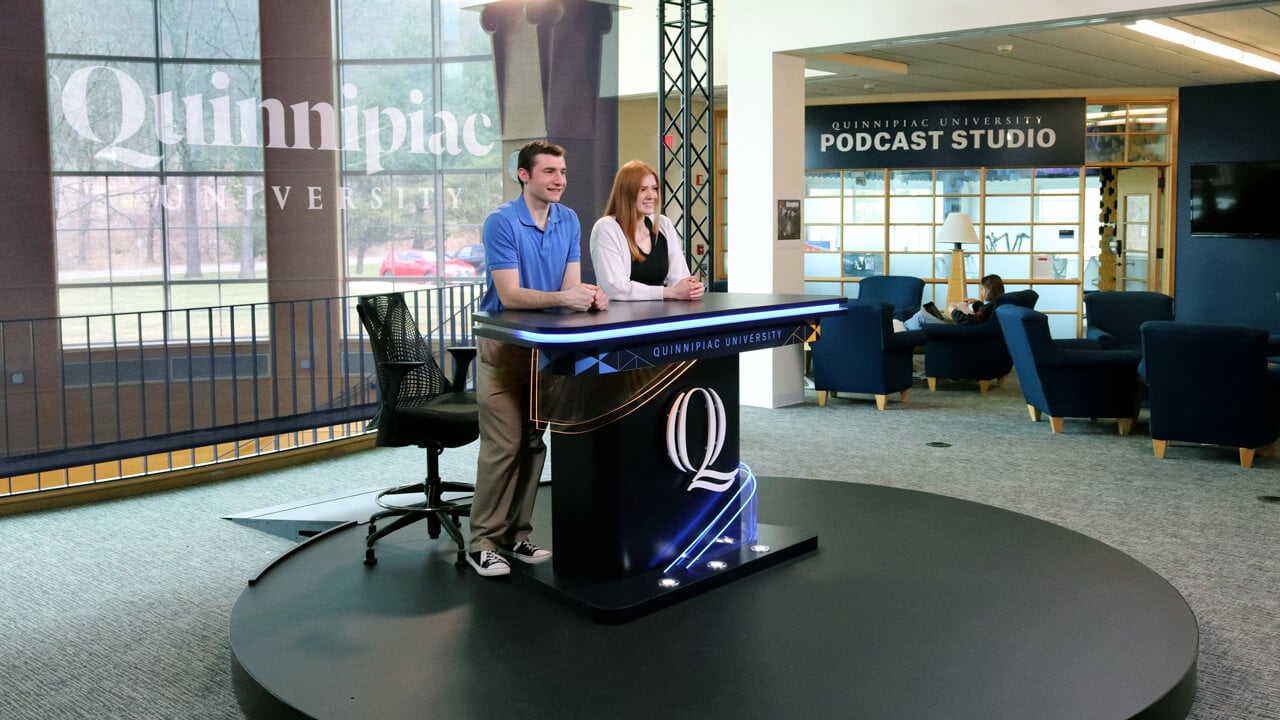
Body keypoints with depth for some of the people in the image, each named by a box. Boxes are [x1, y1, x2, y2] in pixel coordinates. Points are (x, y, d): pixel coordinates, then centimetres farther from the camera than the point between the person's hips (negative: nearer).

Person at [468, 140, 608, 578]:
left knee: (533, 442, 8)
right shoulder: (502, 222, -15)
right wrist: (562, 297, -33)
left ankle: (517, 533, 18)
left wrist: (590, 295, -21)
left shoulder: (569, 221, 4)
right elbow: (510, 295, -20)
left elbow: (571, 285, 1)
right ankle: (483, 541, 2)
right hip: (503, 343, -6)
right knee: (504, 444, -8)